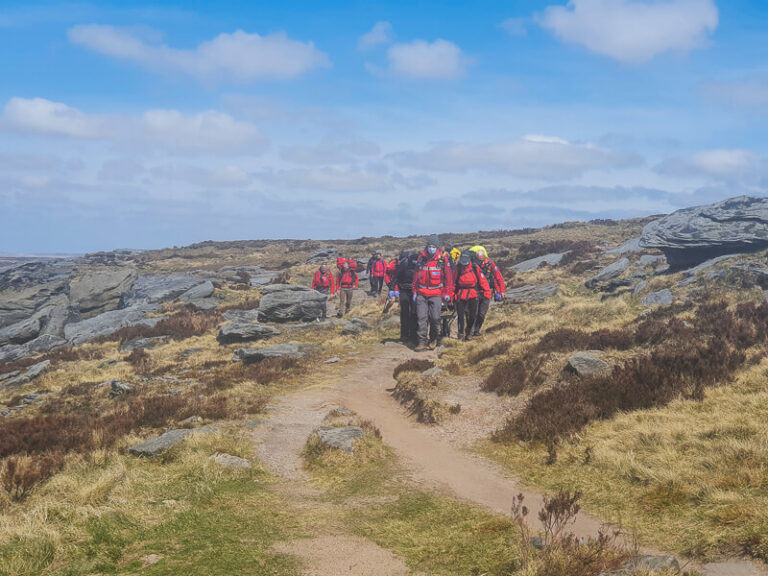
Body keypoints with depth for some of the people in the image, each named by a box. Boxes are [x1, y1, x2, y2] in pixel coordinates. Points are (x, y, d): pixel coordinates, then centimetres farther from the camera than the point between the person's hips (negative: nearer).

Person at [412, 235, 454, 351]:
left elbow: (449, 278, 5)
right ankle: (422, 342, 0)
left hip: (436, 294, -2)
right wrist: (414, 292, 13)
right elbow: (416, 276, 14)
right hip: (421, 294, 2)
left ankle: (434, 339, 17)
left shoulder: (442, 260, 1)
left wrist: (448, 293, 3)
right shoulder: (421, 259, 7)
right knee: (421, 317, -4)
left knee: (435, 318, -5)